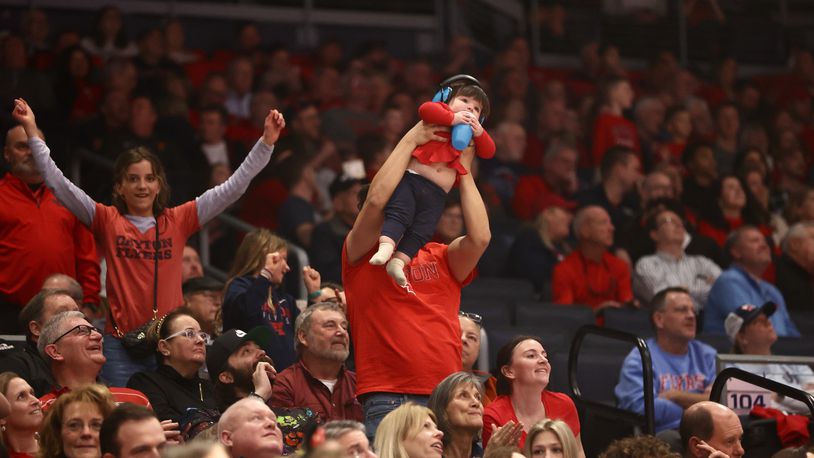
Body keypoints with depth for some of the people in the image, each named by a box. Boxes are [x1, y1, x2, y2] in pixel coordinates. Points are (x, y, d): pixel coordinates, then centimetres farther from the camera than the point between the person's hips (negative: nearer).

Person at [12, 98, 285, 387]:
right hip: (121, 346, -1)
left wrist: (266, 143, -1)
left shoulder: (177, 221, 8)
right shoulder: (108, 222, 5)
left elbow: (232, 188, 6)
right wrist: (32, 133, -7)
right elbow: (59, 184, -1)